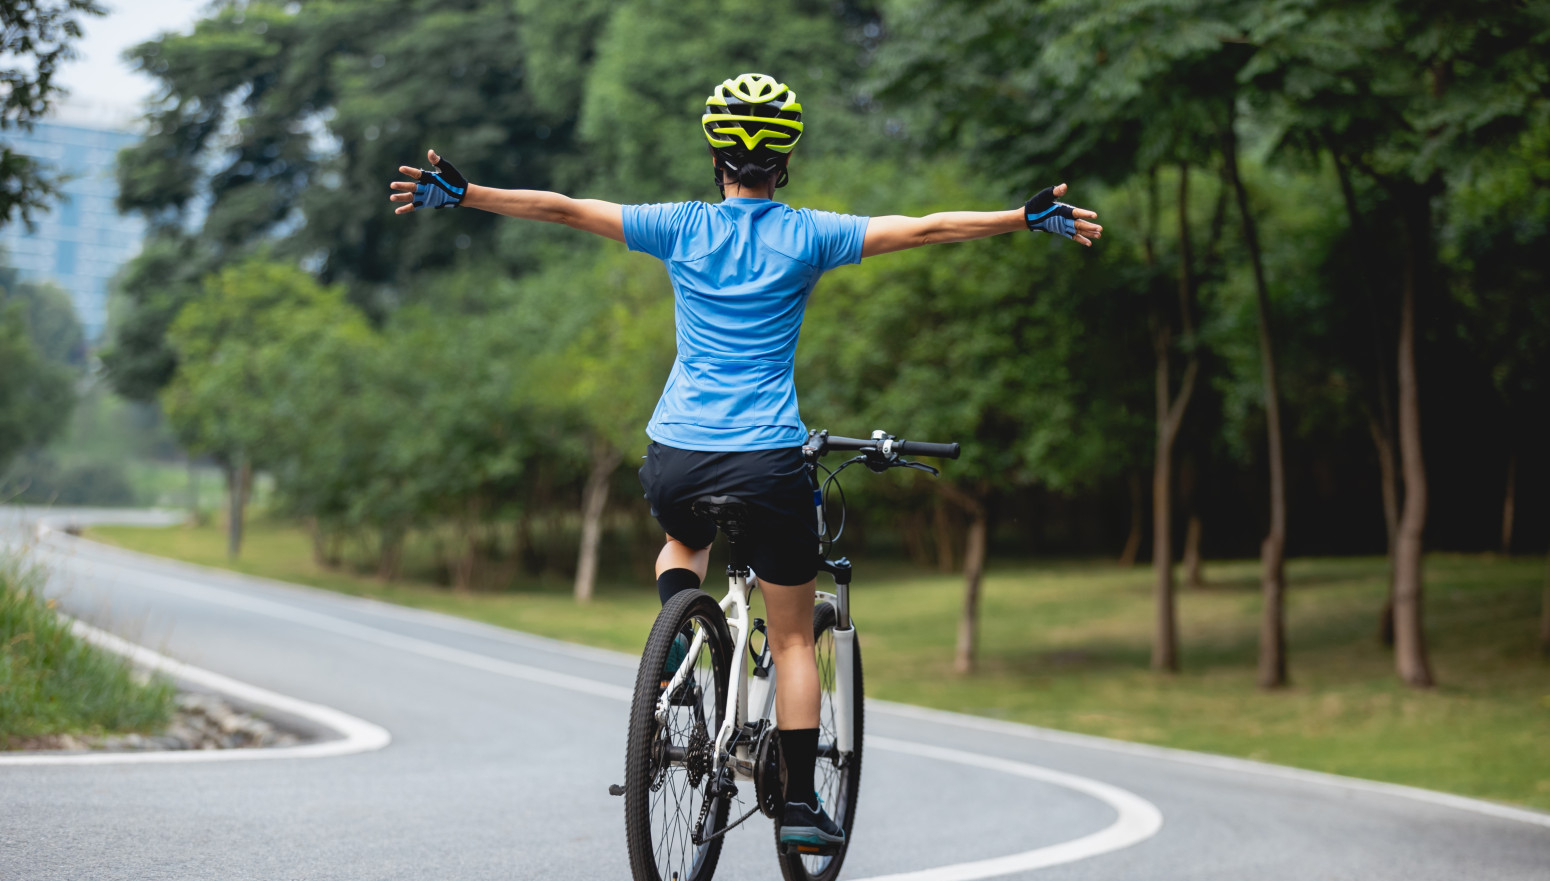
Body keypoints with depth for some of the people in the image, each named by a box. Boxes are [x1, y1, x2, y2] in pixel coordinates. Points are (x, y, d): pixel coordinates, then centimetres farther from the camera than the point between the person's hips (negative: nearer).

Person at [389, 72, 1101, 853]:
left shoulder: (680, 228, 4)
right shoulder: (807, 235, 1)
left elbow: (561, 208, 2)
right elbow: (926, 230, -2)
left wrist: (459, 195, 9)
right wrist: (1029, 218, 3)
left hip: (675, 459, 2)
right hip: (769, 462, -2)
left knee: (682, 546, 36)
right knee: (793, 638, 11)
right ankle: (798, 803, 7)